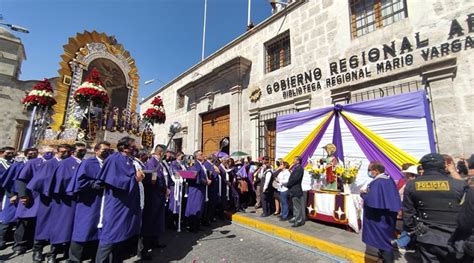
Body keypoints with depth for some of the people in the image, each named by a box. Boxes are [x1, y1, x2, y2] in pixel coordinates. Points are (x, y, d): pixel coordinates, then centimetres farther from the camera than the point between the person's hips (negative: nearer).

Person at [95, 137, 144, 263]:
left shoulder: (130, 161, 12)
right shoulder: (114, 159, -11)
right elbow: (113, 181, -21)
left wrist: (140, 177, -1)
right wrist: (134, 179, -18)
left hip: (128, 204, 8)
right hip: (116, 206, -8)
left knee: (123, 237, 15)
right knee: (111, 236, 0)